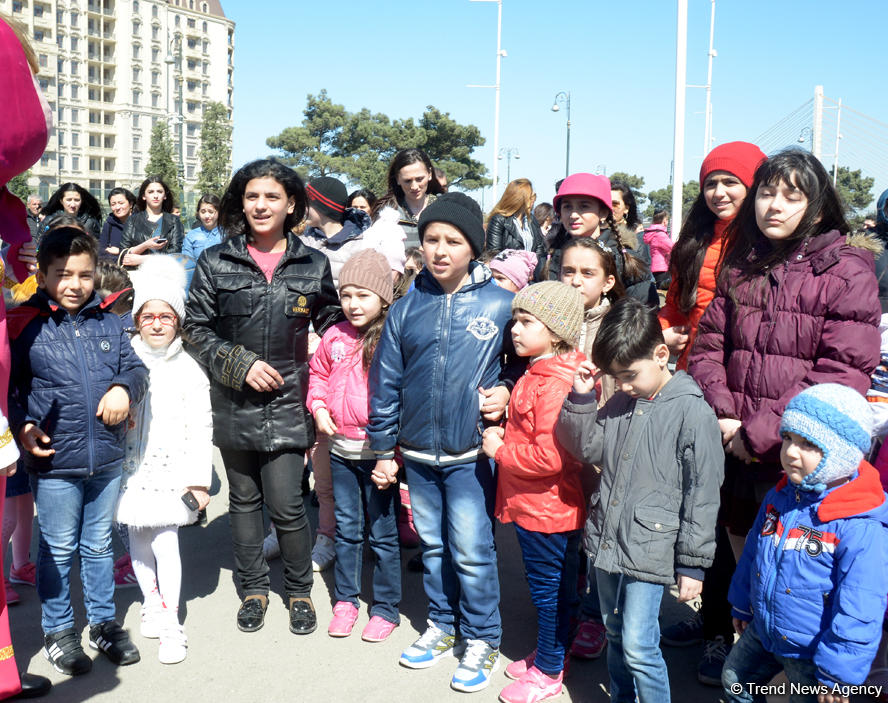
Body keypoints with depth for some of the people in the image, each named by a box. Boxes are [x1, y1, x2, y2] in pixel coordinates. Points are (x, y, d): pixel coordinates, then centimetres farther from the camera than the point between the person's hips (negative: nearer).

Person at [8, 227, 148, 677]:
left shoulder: (108, 323, 5)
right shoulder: (24, 325, -6)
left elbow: (134, 367, 11)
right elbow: (8, 388, -1)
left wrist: (124, 387, -10)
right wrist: (22, 427, -14)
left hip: (107, 458, 4)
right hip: (55, 461, -3)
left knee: (99, 545, 18)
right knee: (58, 549, 10)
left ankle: (103, 623, 33)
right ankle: (58, 631, 27)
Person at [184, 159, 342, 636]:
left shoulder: (314, 265, 2)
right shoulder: (215, 263, 1)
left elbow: (332, 328, 11)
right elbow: (195, 328, 2)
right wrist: (240, 364, -10)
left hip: (288, 403, -1)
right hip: (234, 403, 1)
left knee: (286, 504, -4)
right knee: (243, 500, 14)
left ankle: (299, 590, 20)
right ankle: (253, 587, 32)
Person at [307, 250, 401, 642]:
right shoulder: (335, 337, 3)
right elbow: (318, 374, 20)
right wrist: (318, 408, 4)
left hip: (379, 451, -5)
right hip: (341, 449, 5)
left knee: (383, 532, 7)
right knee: (346, 529, 17)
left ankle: (385, 608, 22)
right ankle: (345, 600, 32)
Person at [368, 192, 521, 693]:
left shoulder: (501, 304, -6)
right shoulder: (406, 309, 1)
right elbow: (386, 383, 6)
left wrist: (506, 389, -11)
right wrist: (383, 449, 8)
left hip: (471, 454, -3)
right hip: (417, 454, 3)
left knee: (472, 549, 1)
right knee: (433, 545, 17)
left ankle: (483, 638, 21)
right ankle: (443, 625, 35)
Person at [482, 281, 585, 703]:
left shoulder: (556, 383, -26)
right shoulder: (538, 373, 8)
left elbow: (549, 456, -31)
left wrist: (500, 450, -17)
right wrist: (504, 433, 5)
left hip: (547, 510, -10)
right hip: (531, 505, 10)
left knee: (550, 590, 7)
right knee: (547, 588, 23)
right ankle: (547, 656, 39)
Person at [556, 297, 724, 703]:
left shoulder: (693, 413, -14)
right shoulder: (620, 403, 4)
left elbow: (702, 496, -12)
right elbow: (587, 449, 11)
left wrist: (692, 563, -9)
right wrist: (581, 399, -2)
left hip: (649, 548, -6)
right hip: (605, 541, 6)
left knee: (638, 647, -5)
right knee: (615, 635, 20)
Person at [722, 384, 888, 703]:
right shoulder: (779, 497, -5)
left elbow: (860, 609, -26)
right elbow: (753, 553, 10)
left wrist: (837, 673, -22)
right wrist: (742, 605, 20)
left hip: (812, 651, -7)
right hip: (762, 632, 7)